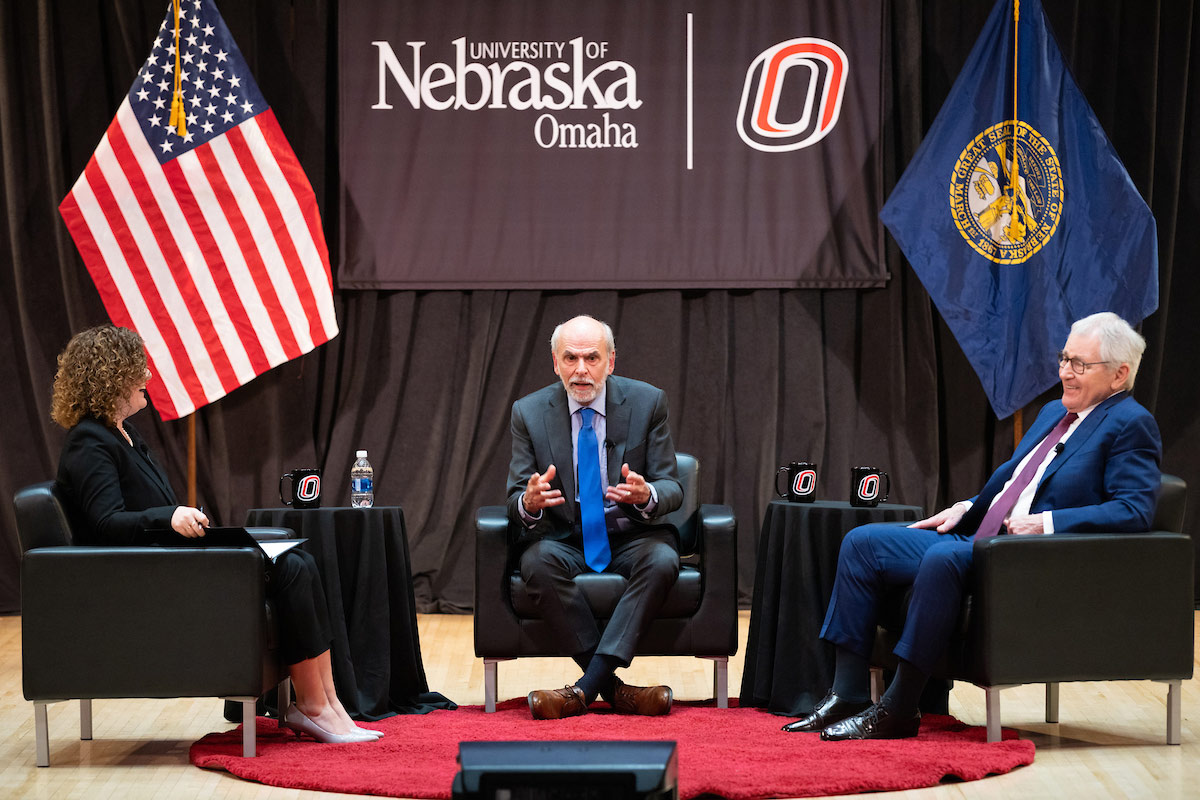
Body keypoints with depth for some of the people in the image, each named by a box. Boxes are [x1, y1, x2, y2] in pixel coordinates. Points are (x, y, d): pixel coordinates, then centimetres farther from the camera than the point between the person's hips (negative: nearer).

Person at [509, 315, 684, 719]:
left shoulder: (647, 402, -2)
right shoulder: (529, 412, -1)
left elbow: (672, 488, -2)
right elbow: (515, 500, -1)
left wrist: (646, 495, -28)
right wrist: (529, 502, -28)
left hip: (630, 537, 0)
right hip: (564, 541, 0)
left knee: (663, 560, -33)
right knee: (537, 561, -33)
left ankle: (588, 685, -33)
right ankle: (613, 687, -27)